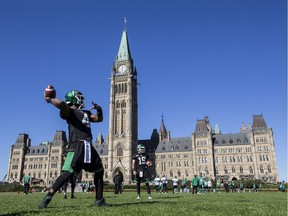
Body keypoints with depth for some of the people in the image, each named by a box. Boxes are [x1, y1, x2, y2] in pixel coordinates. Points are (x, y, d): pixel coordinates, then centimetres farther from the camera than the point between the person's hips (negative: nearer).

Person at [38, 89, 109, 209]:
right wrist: (49, 99, -6)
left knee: (99, 171, 13)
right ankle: (47, 198, -10)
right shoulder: (69, 111, -1)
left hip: (88, 146, 8)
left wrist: (99, 109, 13)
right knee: (68, 173, -19)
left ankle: (99, 200, 21)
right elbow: (61, 104, -22)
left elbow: (99, 118, 32)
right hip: (77, 146, -8)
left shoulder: (85, 113, 24)